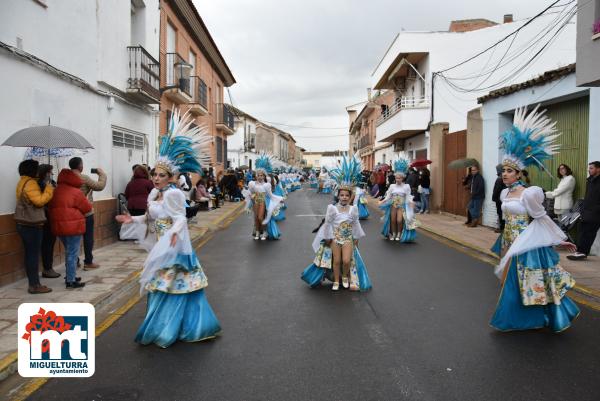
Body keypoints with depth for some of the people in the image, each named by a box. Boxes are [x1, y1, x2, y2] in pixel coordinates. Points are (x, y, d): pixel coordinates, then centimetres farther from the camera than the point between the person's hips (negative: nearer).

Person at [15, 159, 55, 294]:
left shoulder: (23, 182, 15)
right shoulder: (30, 183, -16)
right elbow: (39, 201, -24)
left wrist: (46, 190, 8)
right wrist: (49, 189, -15)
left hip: (24, 223, 10)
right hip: (32, 224, -10)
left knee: (29, 253, 13)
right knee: (34, 254, -6)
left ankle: (32, 282, 19)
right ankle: (35, 285, -1)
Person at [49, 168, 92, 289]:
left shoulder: (55, 191, 8)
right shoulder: (75, 192, -12)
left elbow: (50, 207, 17)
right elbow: (87, 208, -5)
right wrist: (86, 201, 14)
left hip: (58, 226, 7)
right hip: (73, 226, -7)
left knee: (69, 252, 21)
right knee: (73, 254, -1)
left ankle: (69, 276, 29)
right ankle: (71, 281, 1)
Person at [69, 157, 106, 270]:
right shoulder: (84, 178, -16)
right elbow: (100, 186, -13)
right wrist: (102, 174, 1)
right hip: (86, 213, -6)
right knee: (88, 238, 3)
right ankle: (88, 262, 6)